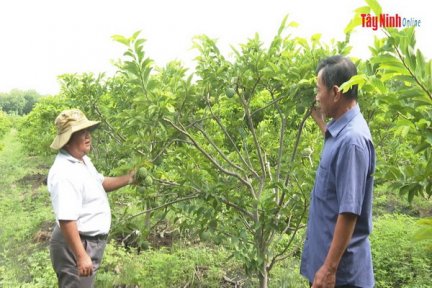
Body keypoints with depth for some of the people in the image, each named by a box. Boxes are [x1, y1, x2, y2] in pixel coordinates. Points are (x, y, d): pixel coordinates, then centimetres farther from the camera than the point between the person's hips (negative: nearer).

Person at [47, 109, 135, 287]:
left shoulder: (83, 160, 6)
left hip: (91, 241, 10)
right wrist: (81, 256, -29)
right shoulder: (64, 172, -27)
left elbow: (100, 183, 22)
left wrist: (128, 179, 9)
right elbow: (66, 220, -31)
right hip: (77, 244, -10)